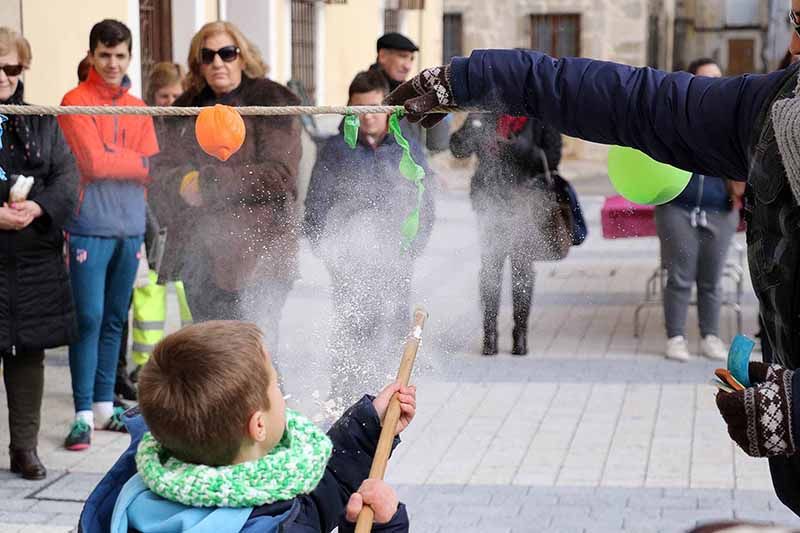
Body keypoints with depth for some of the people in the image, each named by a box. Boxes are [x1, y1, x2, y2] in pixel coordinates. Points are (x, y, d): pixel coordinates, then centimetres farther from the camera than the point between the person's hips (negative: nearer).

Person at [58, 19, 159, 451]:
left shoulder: (137, 108, 13)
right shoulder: (76, 102, -3)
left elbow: (152, 168, 4)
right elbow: (94, 162, -14)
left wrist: (113, 161, -11)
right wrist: (136, 161, -4)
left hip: (130, 228, 5)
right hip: (91, 227, -5)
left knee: (114, 320, 10)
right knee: (89, 319, -8)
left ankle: (104, 405, 18)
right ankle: (84, 414, -4)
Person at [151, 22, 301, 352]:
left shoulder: (271, 102, -3)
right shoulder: (187, 109, 15)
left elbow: (279, 175, -12)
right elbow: (163, 170, 10)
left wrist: (209, 181, -15)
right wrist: (183, 183, -14)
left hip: (255, 254, -6)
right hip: (199, 255, 6)